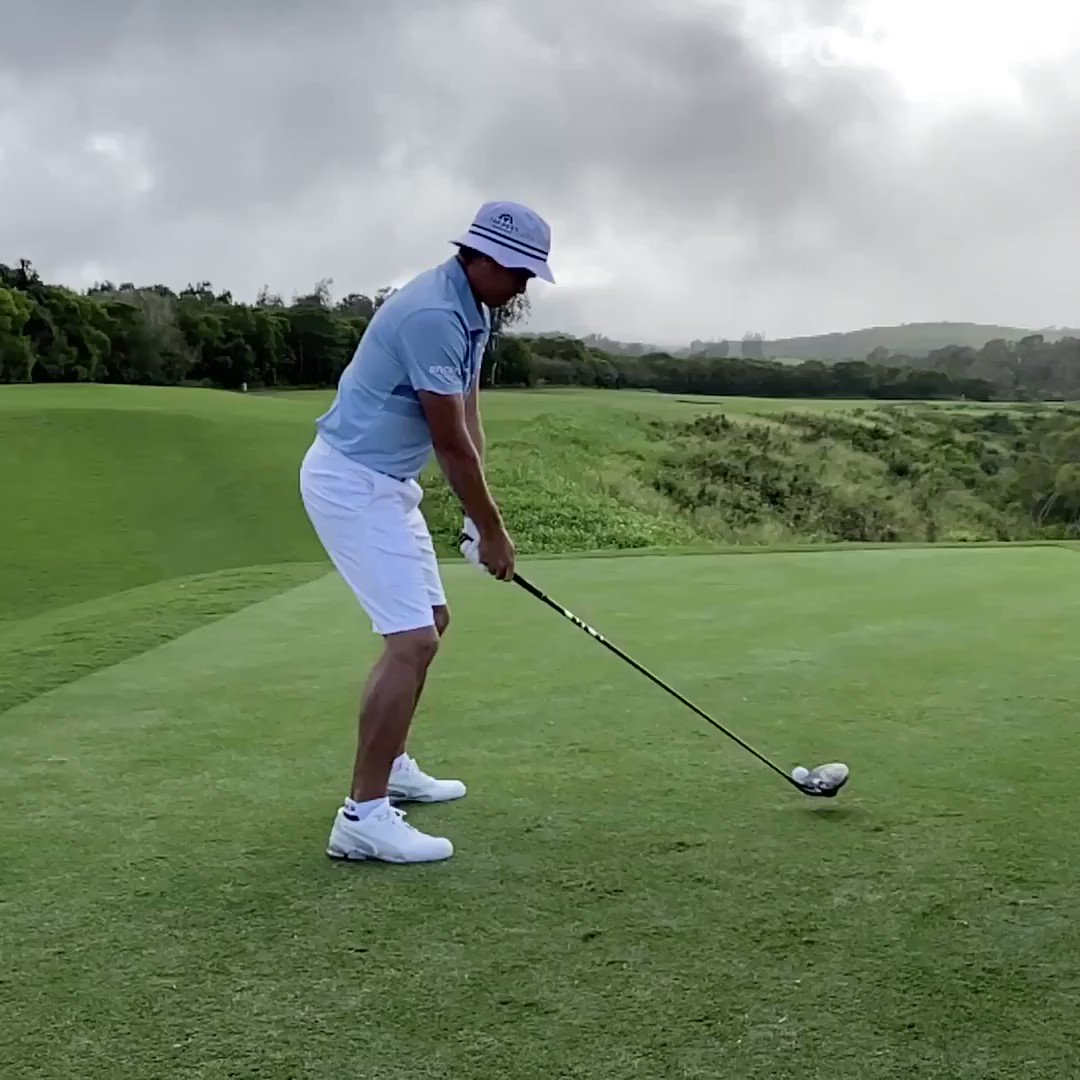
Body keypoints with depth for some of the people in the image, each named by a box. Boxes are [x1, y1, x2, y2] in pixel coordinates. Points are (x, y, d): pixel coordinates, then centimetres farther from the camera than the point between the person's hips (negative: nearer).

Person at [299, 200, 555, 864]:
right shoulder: (434, 315, -23)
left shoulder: (471, 310, 9)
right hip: (352, 483, -11)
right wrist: (492, 530, -8)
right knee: (414, 639, -16)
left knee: (429, 621, 19)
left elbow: (468, 420, 11)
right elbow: (450, 440, -19)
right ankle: (363, 816, -12)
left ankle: (391, 766, 32)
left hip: (383, 483, 11)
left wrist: (479, 519, 6)